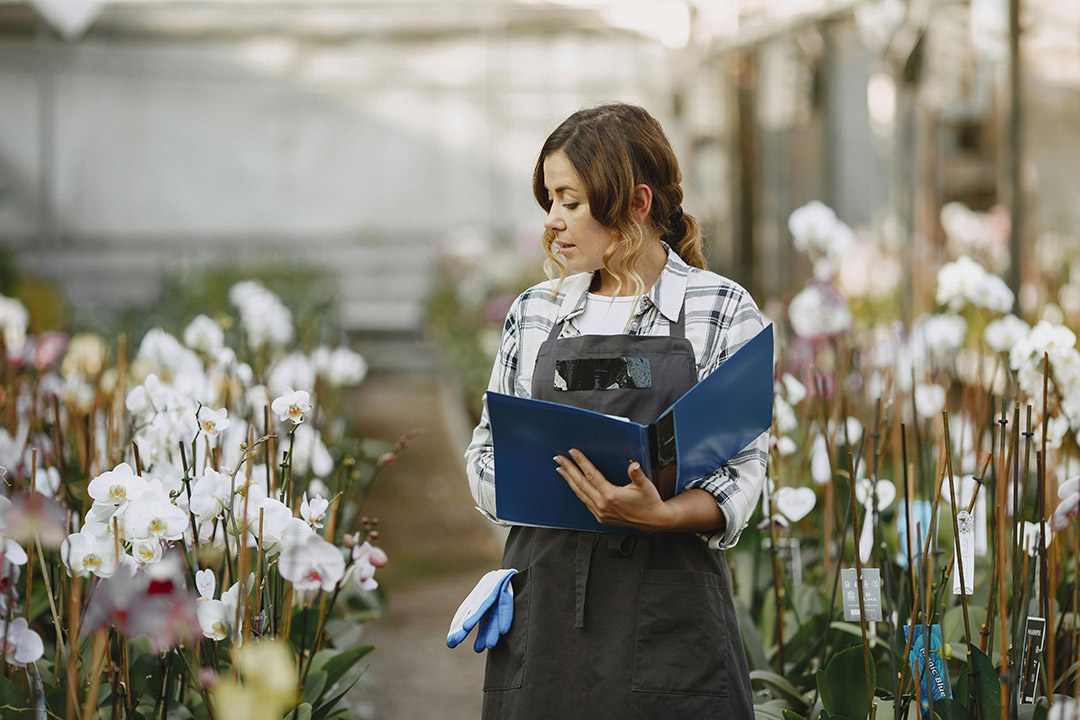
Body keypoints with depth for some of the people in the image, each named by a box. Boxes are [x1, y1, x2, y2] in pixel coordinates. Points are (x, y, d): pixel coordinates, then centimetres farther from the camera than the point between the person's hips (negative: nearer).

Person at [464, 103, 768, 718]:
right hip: (546, 602, 3)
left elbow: (744, 470, -5)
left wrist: (659, 514, -23)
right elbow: (487, 450, 15)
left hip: (668, 614, -3)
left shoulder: (722, 310, 0)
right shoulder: (534, 313, 12)